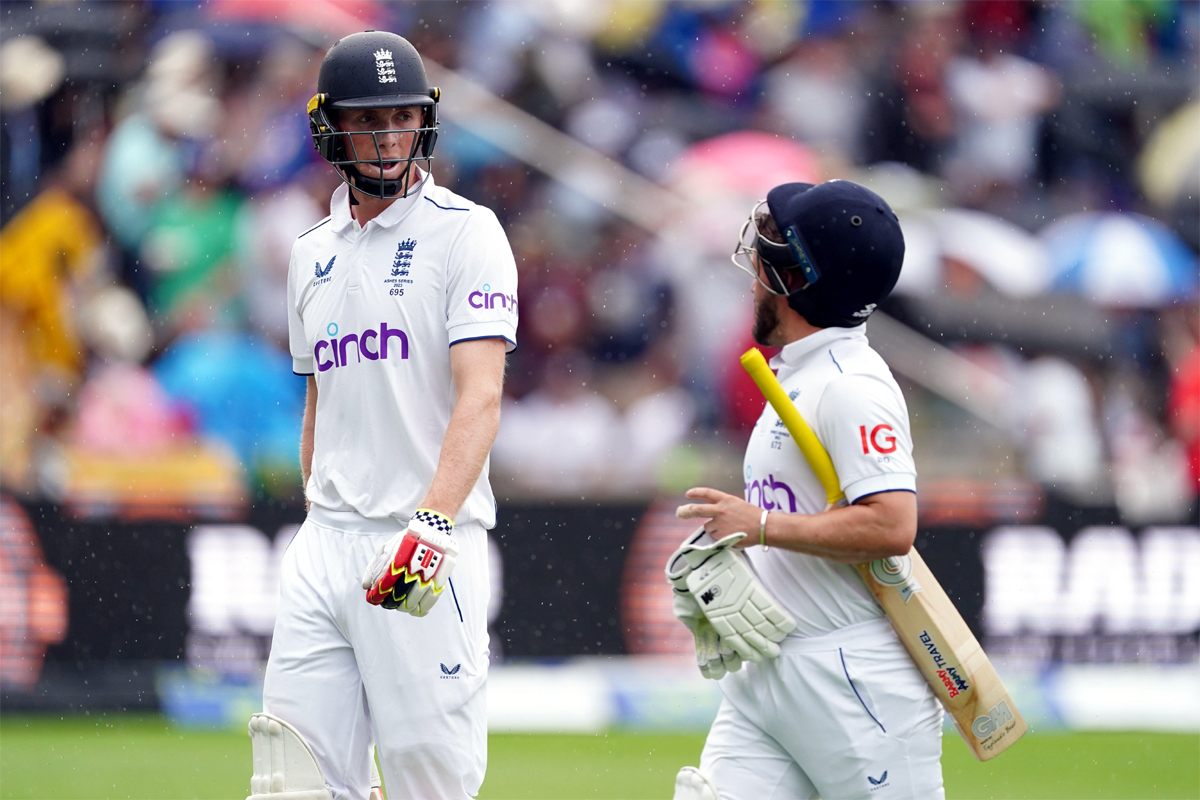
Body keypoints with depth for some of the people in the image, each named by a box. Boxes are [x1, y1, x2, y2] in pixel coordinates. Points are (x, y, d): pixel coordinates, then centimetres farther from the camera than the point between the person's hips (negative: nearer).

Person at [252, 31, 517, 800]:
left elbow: (481, 394, -16)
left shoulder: (465, 232, -5)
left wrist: (433, 520, -29)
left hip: (428, 548, -6)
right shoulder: (314, 253, 16)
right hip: (326, 546, 6)